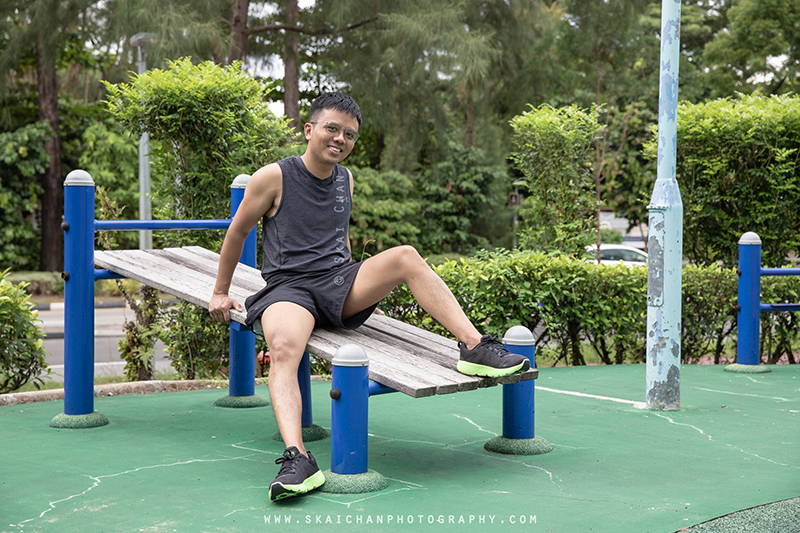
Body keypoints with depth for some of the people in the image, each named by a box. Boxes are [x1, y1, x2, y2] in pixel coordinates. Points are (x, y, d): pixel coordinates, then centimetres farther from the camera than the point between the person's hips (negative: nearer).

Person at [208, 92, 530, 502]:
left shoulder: (345, 180, 14)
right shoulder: (273, 178, -2)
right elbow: (237, 232, 9)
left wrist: (362, 287, 33)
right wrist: (220, 294, 14)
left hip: (339, 283, 5)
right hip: (288, 288, -5)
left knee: (405, 256, -21)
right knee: (283, 348, -38)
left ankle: (475, 347, -27)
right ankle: (297, 458, -53)